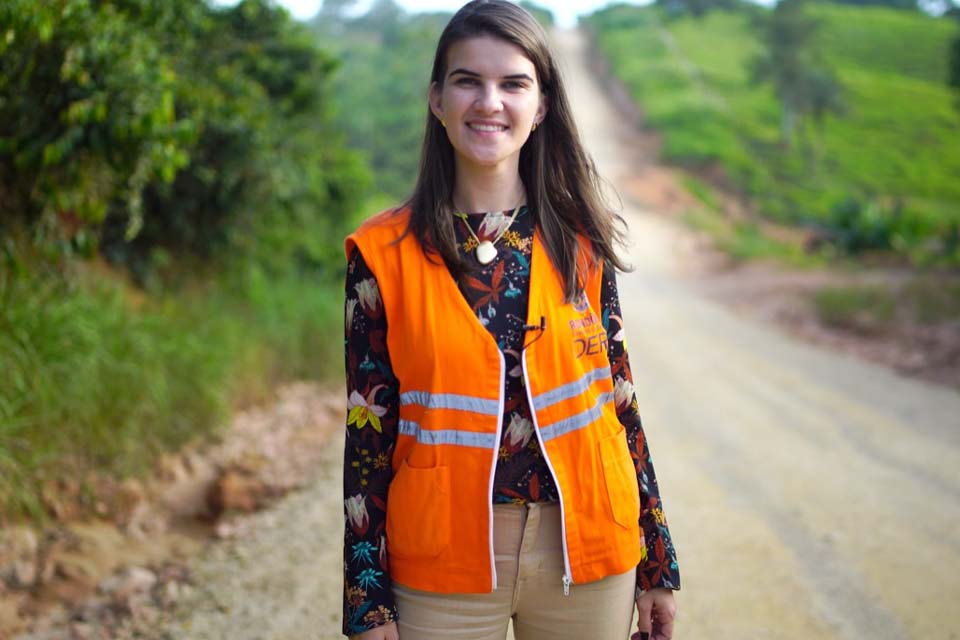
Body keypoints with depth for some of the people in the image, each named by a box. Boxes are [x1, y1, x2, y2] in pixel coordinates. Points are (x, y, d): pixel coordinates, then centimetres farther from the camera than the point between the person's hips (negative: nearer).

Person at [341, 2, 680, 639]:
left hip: (584, 545, 2)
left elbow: (618, 397, 5)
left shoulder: (580, 240, 1)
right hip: (445, 561, -1)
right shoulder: (382, 253, -4)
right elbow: (368, 432, -2)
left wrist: (658, 564, 6)